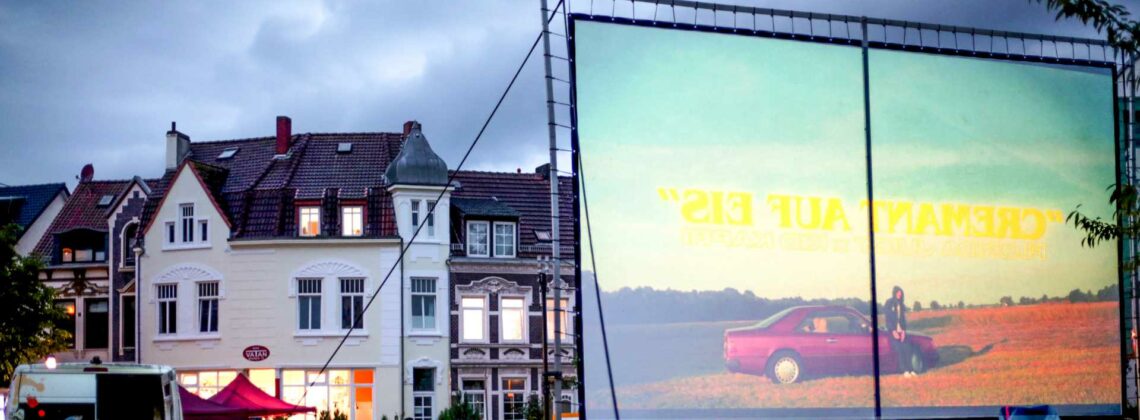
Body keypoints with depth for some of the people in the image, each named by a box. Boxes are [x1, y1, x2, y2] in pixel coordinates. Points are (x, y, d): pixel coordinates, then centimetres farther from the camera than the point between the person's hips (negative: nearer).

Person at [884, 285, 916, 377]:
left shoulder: (901, 304, 14)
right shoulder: (889, 303, 0)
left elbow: (903, 318, 12)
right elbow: (888, 318, -5)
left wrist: (903, 331, -2)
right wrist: (893, 331, -12)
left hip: (901, 331, 4)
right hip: (893, 331, -4)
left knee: (906, 349, -8)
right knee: (899, 350, -14)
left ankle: (910, 370, -10)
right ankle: (905, 371, -17)